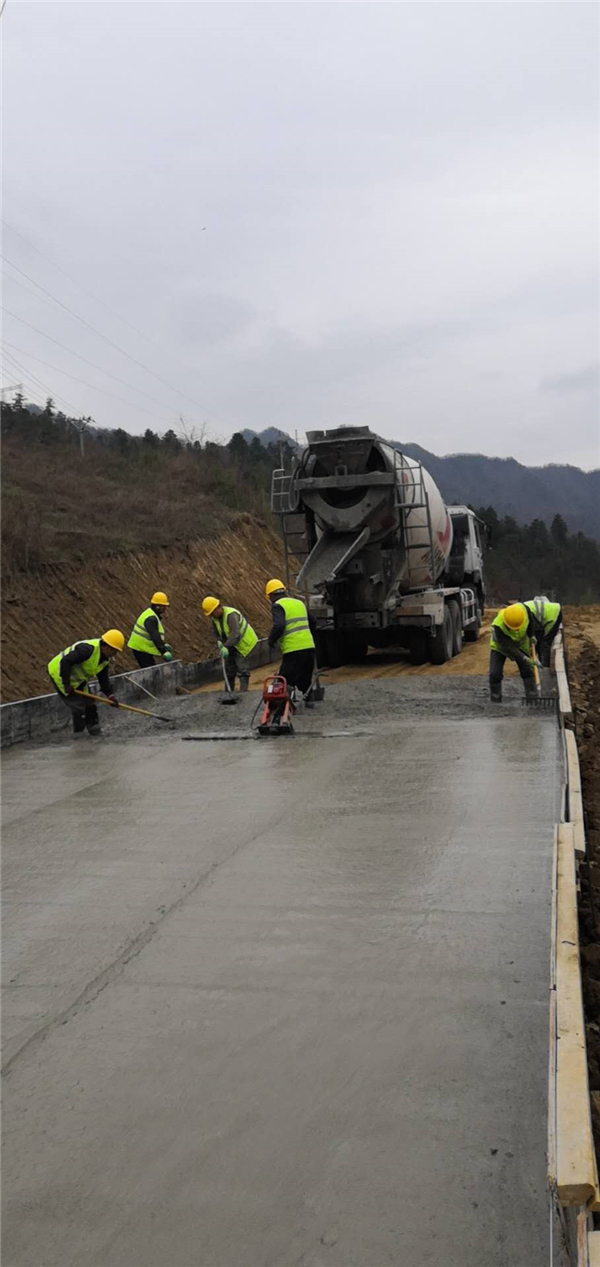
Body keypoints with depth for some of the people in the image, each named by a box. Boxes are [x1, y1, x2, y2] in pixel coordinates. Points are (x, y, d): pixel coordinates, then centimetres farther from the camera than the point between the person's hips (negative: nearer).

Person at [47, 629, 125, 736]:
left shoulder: (105, 658, 0)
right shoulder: (88, 649, -30)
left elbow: (103, 678, 6)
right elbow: (65, 661, -32)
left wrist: (110, 695, -7)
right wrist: (66, 684, -26)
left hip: (76, 679, 9)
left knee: (89, 705, 9)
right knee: (79, 706, -9)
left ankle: (96, 733, 18)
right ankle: (78, 735, 2)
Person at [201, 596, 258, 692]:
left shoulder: (231, 614, -29)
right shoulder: (215, 618, -2)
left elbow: (235, 633, -38)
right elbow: (217, 633, 9)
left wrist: (226, 646, -43)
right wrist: (219, 642, -13)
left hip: (243, 643, -8)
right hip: (231, 645, 8)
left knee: (241, 668, -12)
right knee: (229, 668, 12)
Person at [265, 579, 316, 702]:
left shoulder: (277, 606, -5)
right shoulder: (299, 603, 19)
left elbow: (279, 625, -21)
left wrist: (271, 640, -5)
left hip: (293, 649, -7)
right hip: (309, 645, 7)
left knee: (287, 682, -5)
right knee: (306, 678, 23)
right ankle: (308, 698, 27)